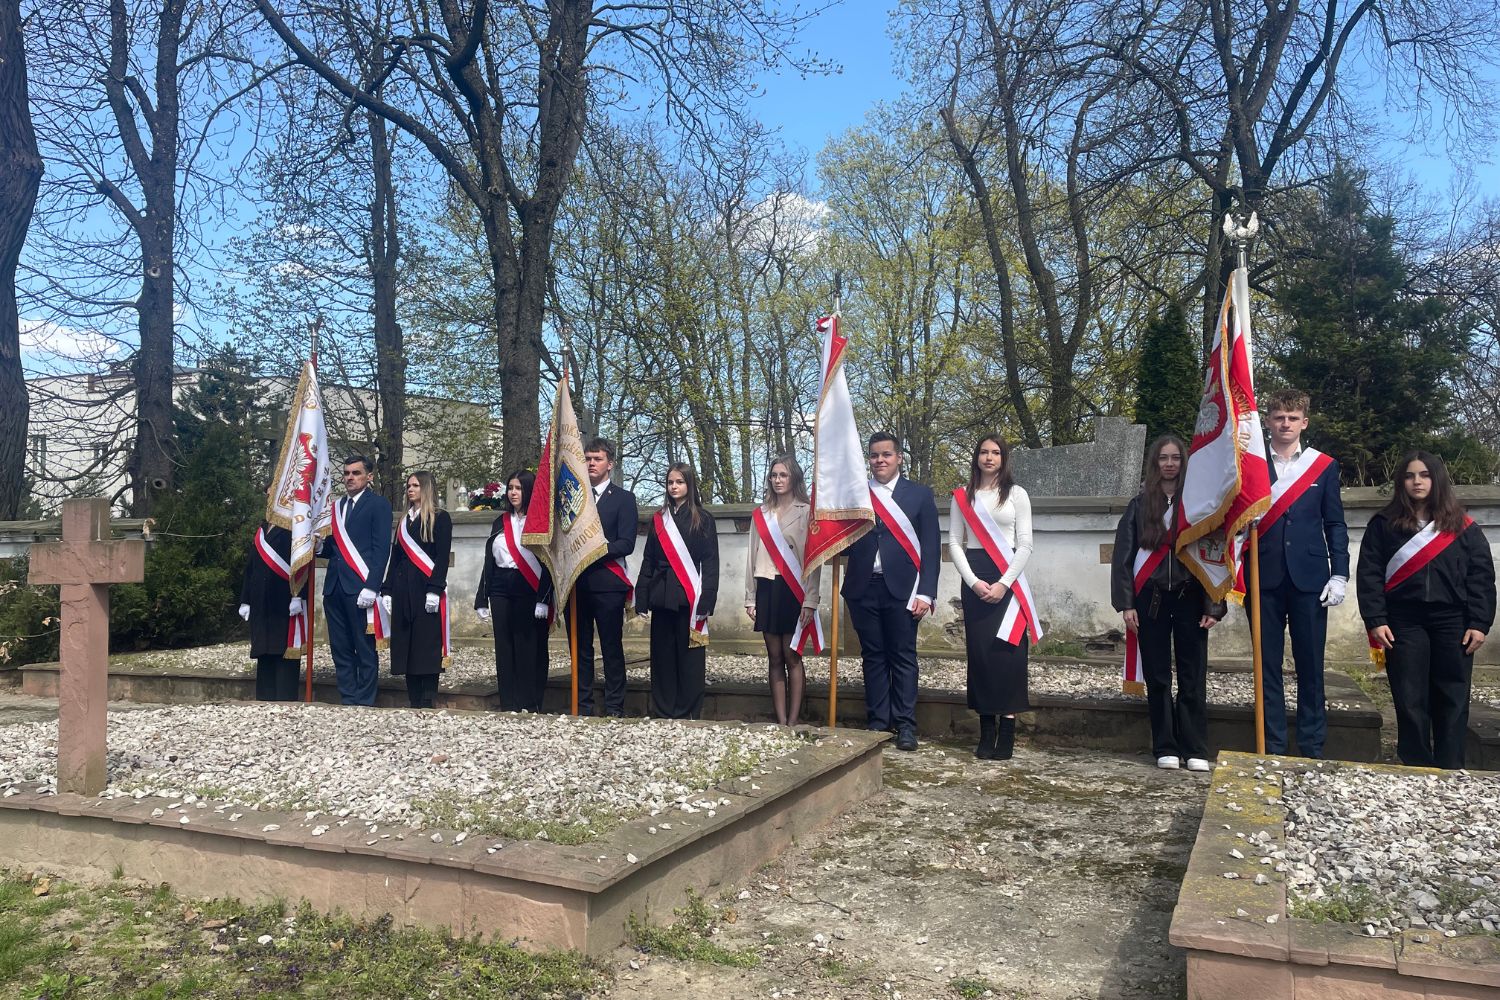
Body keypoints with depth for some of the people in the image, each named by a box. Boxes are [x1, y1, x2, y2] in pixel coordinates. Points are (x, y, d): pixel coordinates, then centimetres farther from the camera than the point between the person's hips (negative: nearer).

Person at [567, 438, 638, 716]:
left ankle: (614, 709, 5)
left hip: (607, 582, -4)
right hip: (576, 583, 4)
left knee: (612, 647, 0)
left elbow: (626, 544, -7)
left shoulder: (624, 499, 4)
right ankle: (582, 707, 14)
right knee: (580, 648, 7)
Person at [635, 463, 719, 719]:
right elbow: (648, 560, 13)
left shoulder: (703, 519, 2)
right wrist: (642, 598, 4)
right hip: (662, 597, 4)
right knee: (662, 657, 7)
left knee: (689, 657, 0)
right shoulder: (659, 519, 13)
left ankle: (688, 714, 7)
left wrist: (706, 600, -12)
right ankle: (663, 714, 14)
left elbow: (710, 563, -3)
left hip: (689, 597, -4)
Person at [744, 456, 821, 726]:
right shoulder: (761, 514, 13)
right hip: (767, 589, 4)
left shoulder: (806, 512, 0)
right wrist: (751, 598, 11)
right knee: (775, 658, 5)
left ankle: (793, 722, 1)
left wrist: (809, 601, -12)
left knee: (791, 656, -4)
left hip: (793, 590, -4)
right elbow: (752, 556, 14)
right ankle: (781, 722, 8)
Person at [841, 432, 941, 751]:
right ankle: (877, 722, 14)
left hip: (902, 589, -2)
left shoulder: (919, 494, 5)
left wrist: (925, 593, -6)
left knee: (903, 657, 1)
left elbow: (931, 547, 1)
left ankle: (905, 725, 6)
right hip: (864, 589, 2)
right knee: (873, 657, 7)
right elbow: (844, 541, 8)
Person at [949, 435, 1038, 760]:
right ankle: (986, 732, 5)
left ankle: (1007, 733, -3)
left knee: (1007, 651, -6)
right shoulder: (963, 496, 9)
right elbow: (954, 542, 5)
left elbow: (1025, 545, 0)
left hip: (1008, 580, -1)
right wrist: (973, 582, -8)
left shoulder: (1017, 494, 5)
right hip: (974, 581, 2)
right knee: (979, 652, 0)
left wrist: (1004, 583, -11)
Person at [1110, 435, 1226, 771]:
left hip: (1189, 597, -1)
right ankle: (1165, 748, 13)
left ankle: (1195, 750, 9)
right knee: (1157, 675, 4)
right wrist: (1126, 603, -3)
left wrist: (1214, 605, -6)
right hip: (1151, 598, 1)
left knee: (1193, 676, 0)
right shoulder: (1140, 504, 6)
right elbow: (1123, 555, 4)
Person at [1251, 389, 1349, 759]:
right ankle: (1273, 748, 12)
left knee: (1310, 665, 4)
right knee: (1268, 665, 4)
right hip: (1265, 578, 0)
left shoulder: (1324, 465, 8)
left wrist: (1339, 575, 0)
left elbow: (1334, 524, 8)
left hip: (1309, 577, 0)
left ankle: (1312, 749, 13)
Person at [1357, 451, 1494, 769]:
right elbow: (1369, 574, 1)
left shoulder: (1462, 526, 9)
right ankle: (1417, 772, 10)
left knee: (1452, 702, 4)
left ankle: (1449, 775, 12)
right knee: (1410, 701, 1)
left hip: (1452, 623, 1)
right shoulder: (1384, 524, 6)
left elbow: (1481, 576, 5)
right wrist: (1375, 620, -8)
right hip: (1404, 623, -1)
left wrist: (1480, 623, -4)